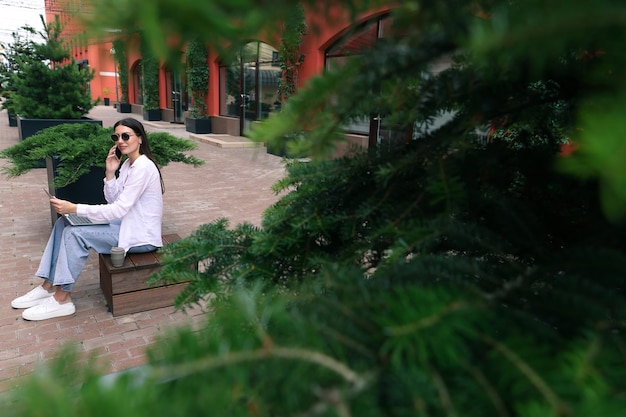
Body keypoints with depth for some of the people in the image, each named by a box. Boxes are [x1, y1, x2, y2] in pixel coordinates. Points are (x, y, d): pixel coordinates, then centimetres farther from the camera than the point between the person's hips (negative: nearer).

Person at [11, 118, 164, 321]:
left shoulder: (142, 167, -21)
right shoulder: (128, 163, 9)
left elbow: (119, 209, -24)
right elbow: (114, 202, 7)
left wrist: (74, 208, -24)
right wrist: (110, 173, -5)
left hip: (141, 235, -10)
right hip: (128, 224, 10)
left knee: (75, 234, -19)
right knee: (65, 223, 3)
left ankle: (62, 299, -6)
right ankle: (49, 286, 8)